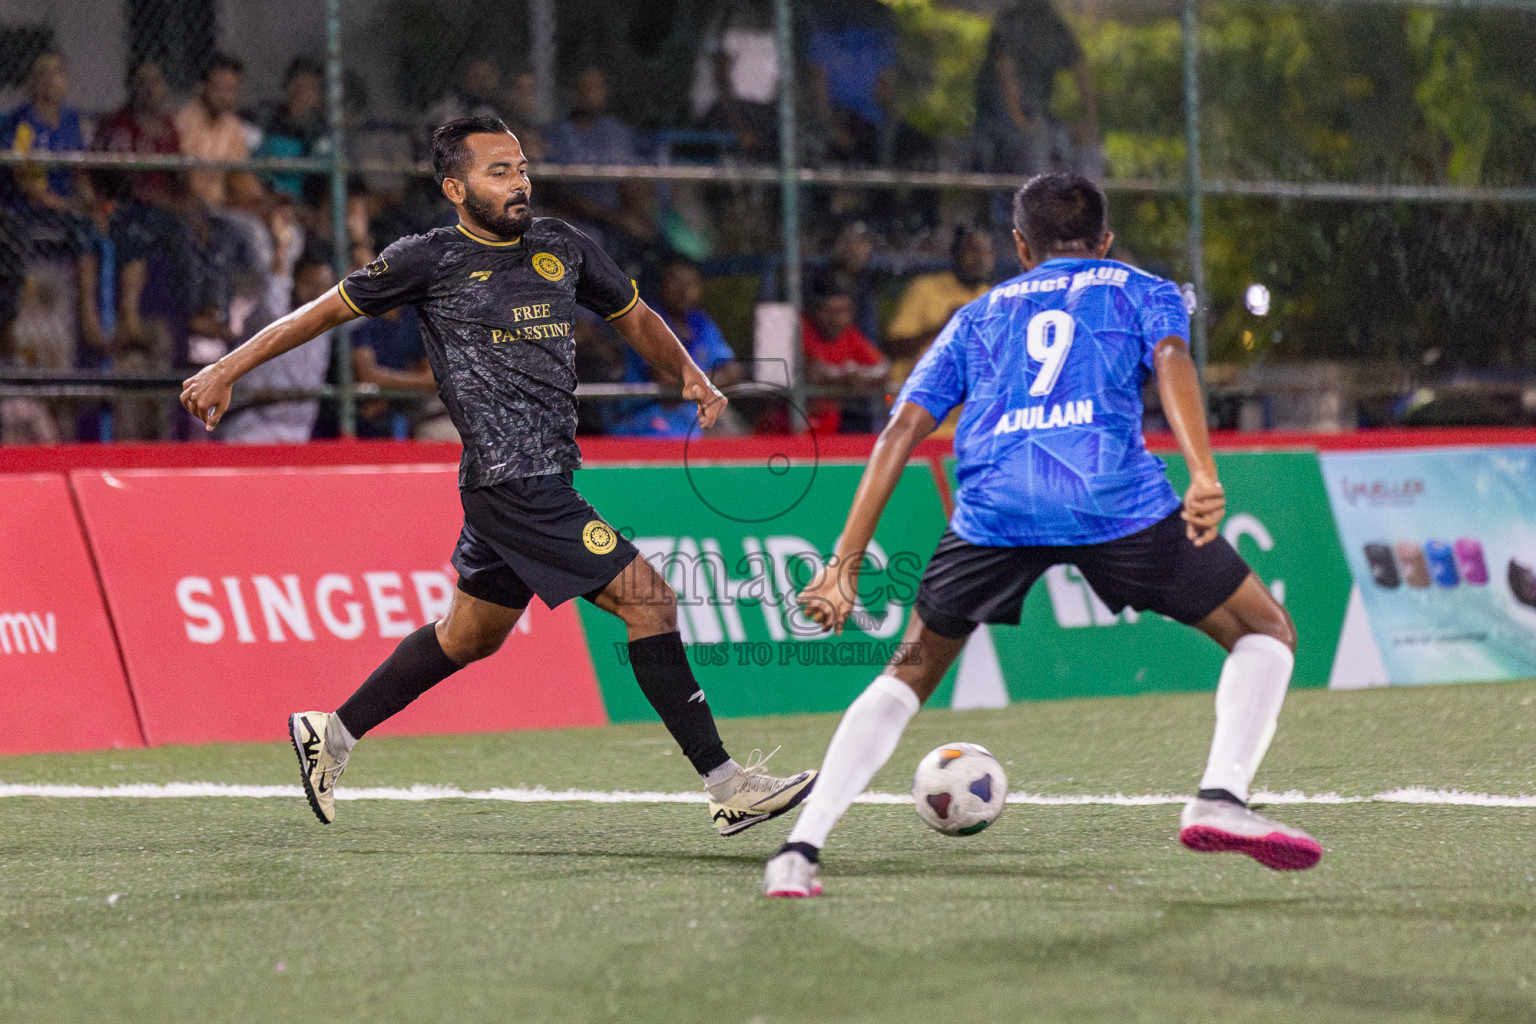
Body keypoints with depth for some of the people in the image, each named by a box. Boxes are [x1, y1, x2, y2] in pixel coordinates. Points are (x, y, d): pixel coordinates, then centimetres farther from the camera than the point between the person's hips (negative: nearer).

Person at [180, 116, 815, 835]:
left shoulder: (560, 246, 10)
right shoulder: (431, 260, -6)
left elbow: (634, 317, 23)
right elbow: (325, 311, 4)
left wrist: (690, 375, 5)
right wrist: (225, 371, 5)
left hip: (546, 479, 8)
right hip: (512, 481, -8)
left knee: (468, 636, 21)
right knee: (647, 599, -12)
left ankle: (332, 734, 37)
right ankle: (727, 788, -9)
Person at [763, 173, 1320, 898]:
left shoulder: (977, 316, 31)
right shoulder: (1143, 292, 25)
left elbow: (901, 432, 21)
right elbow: (1172, 362, 1)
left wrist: (845, 564, 18)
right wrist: (1203, 475, -14)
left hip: (993, 507, 2)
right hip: (1116, 497, -2)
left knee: (909, 676, 21)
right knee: (1267, 634, 15)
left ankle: (799, 850, 7)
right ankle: (1220, 799, -9)